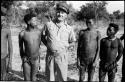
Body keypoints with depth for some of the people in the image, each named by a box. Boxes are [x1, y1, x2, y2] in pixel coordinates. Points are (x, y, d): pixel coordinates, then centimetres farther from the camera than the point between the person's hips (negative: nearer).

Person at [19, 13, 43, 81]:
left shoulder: (39, 32, -10)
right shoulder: (22, 34, -14)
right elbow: (20, 46, 4)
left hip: (36, 59, 1)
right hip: (26, 60, -1)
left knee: (33, 77, 14)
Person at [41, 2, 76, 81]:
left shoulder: (69, 28, -3)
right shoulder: (48, 24, -2)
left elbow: (72, 42, 10)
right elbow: (43, 37, 11)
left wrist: (64, 47, 0)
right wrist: (48, 45, 2)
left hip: (62, 56, -1)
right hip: (50, 55, 1)